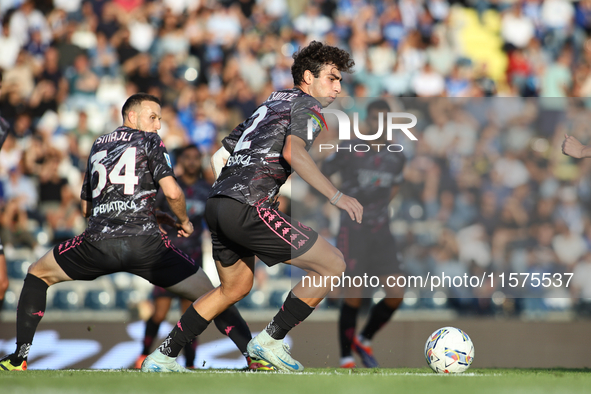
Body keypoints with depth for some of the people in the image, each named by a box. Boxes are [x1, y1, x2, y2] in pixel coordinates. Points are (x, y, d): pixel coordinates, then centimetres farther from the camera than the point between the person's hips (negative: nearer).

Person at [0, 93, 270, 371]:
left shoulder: (97, 146, 26)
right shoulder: (149, 141, 10)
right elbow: (172, 192, -5)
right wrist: (183, 222, 16)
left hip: (98, 242, 3)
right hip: (144, 242, -3)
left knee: (37, 275, 26)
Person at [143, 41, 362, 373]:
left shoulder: (269, 103, 27)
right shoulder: (307, 105, 0)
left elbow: (219, 156, 28)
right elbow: (292, 151, -21)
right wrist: (336, 196, -22)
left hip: (218, 204, 10)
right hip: (249, 208, -10)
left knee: (236, 287, 29)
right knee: (333, 265, -4)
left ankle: (163, 358, 29)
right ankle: (271, 341, 1)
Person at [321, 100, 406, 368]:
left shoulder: (396, 157, 6)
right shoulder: (349, 150, -7)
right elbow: (321, 175, 4)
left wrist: (381, 205, 12)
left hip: (381, 230, 4)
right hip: (353, 231, -4)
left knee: (395, 296, -5)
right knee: (353, 298, -8)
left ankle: (364, 340, 18)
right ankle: (345, 358, 5)